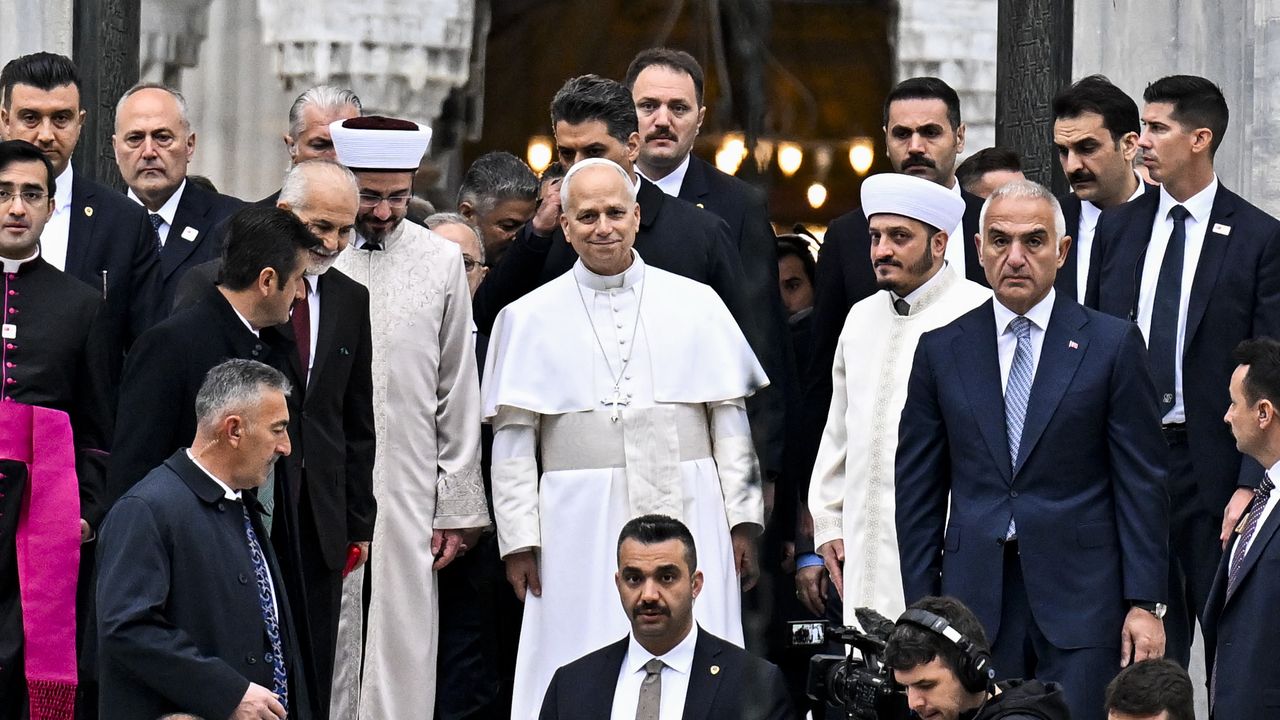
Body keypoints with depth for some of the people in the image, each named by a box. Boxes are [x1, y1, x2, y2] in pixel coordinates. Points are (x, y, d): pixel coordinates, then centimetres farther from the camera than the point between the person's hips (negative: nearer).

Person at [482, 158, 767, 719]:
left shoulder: (696, 305, 8)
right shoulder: (528, 318, 6)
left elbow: (730, 418, 8)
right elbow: (512, 439, 3)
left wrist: (742, 520, 2)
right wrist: (519, 540, -2)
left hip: (686, 514, 1)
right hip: (580, 527, -1)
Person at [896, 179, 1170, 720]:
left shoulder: (1111, 345, 3)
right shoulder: (942, 350, 9)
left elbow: (1142, 482, 1)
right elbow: (918, 487, 11)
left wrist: (1145, 603, -4)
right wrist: (921, 611, 5)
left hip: (1081, 597, -2)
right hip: (976, 598, 2)